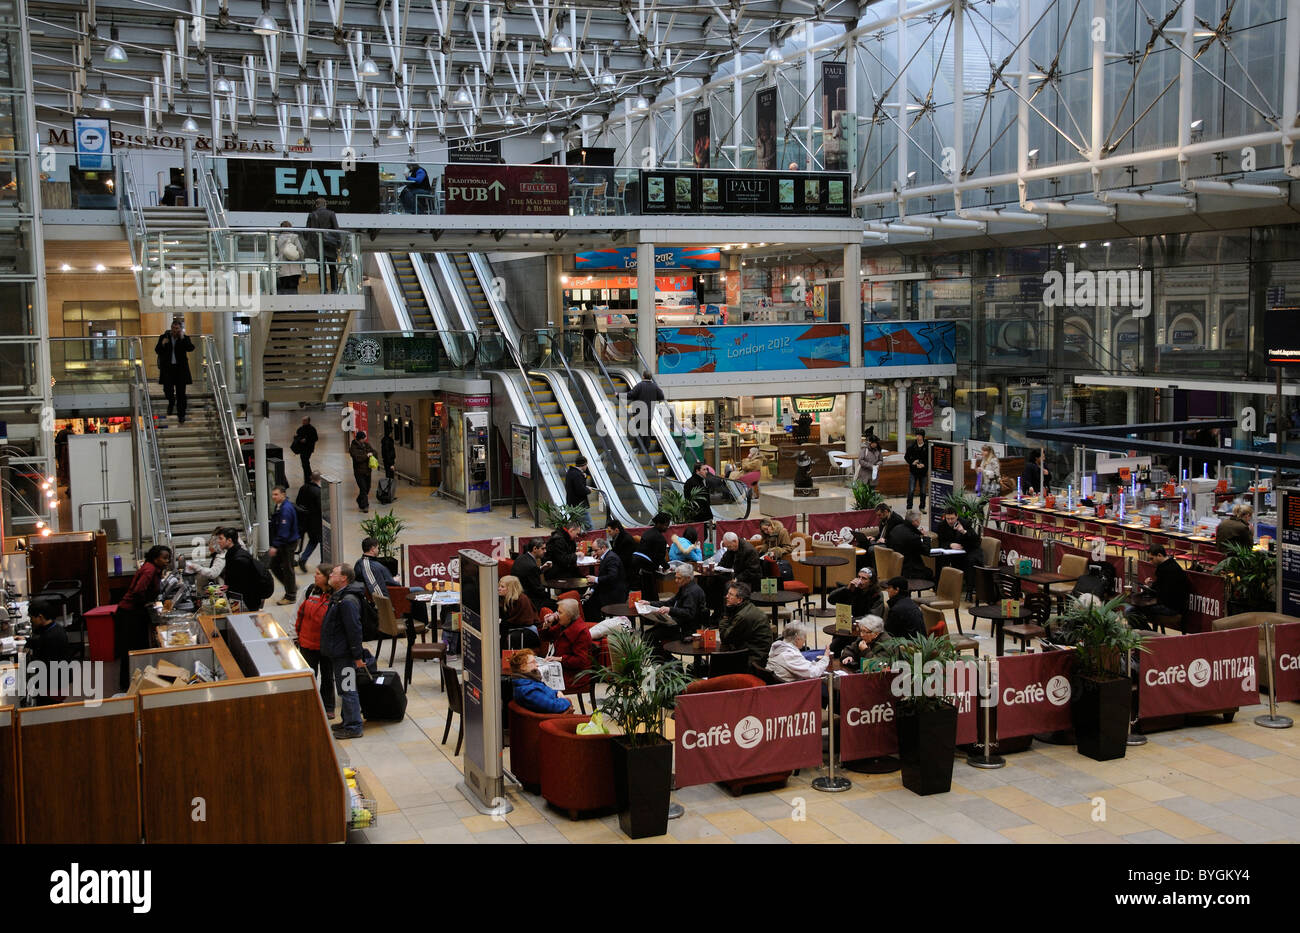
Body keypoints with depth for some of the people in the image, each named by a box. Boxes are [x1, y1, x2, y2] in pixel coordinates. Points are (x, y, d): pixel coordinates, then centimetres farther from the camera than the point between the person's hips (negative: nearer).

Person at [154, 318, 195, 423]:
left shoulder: (185, 338, 2)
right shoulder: (164, 337, 5)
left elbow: (191, 348, -14)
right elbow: (157, 351, 3)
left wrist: (182, 338, -16)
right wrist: (162, 344, -15)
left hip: (181, 368, -1)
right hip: (167, 368, 1)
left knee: (181, 392, 0)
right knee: (168, 389, -5)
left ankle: (181, 415, 6)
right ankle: (171, 403, 29)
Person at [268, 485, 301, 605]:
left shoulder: (286, 509, -22)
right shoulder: (279, 507, 9)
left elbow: (284, 530, -26)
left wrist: (275, 546, -26)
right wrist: (275, 545, 17)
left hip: (288, 543, -10)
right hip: (282, 543, 10)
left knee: (287, 568, 0)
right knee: (274, 565, 14)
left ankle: (291, 597, 11)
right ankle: (292, 585, 28)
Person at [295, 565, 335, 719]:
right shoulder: (309, 591, 0)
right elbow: (300, 613, 8)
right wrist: (296, 635, 9)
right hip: (307, 643, 3)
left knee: (327, 677, 13)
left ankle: (328, 708, 27)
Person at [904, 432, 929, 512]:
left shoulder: (927, 447, -4)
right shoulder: (912, 447, 0)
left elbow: (930, 459, -2)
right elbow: (906, 456, 6)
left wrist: (924, 465, -17)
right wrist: (912, 462, -11)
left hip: (923, 471, 0)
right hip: (913, 471, 0)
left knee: (923, 491, 9)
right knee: (911, 490, -4)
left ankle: (922, 507, 22)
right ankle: (909, 507, 3)